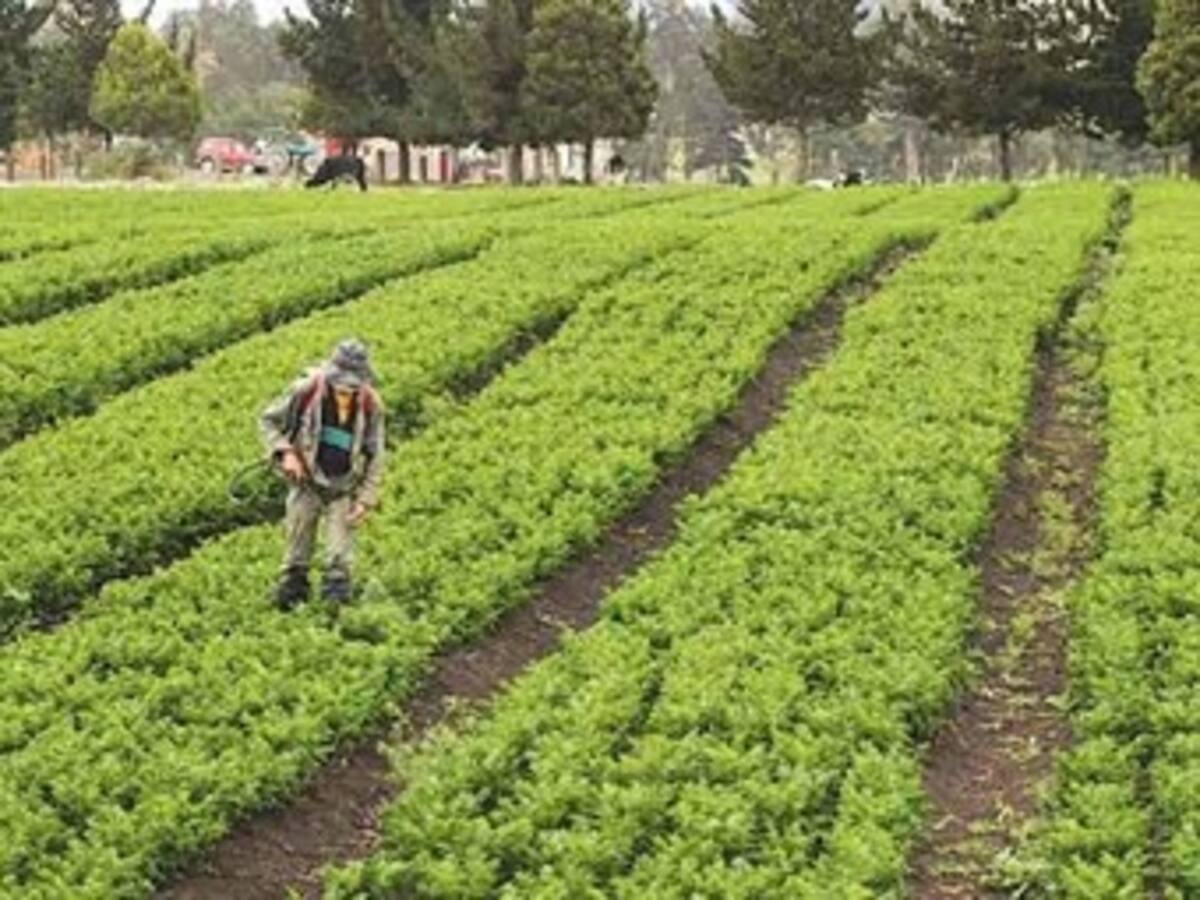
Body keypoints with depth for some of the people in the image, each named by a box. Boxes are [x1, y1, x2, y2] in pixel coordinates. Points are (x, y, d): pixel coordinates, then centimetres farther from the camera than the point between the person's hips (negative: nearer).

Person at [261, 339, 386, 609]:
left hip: (343, 490, 0)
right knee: (296, 553, 7)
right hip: (307, 483, 0)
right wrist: (284, 452, -15)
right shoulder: (306, 391, -15)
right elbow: (269, 420, 0)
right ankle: (289, 602, 20)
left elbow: (375, 457, -1)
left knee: (339, 557, -2)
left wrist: (365, 500, -6)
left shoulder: (370, 406, -11)